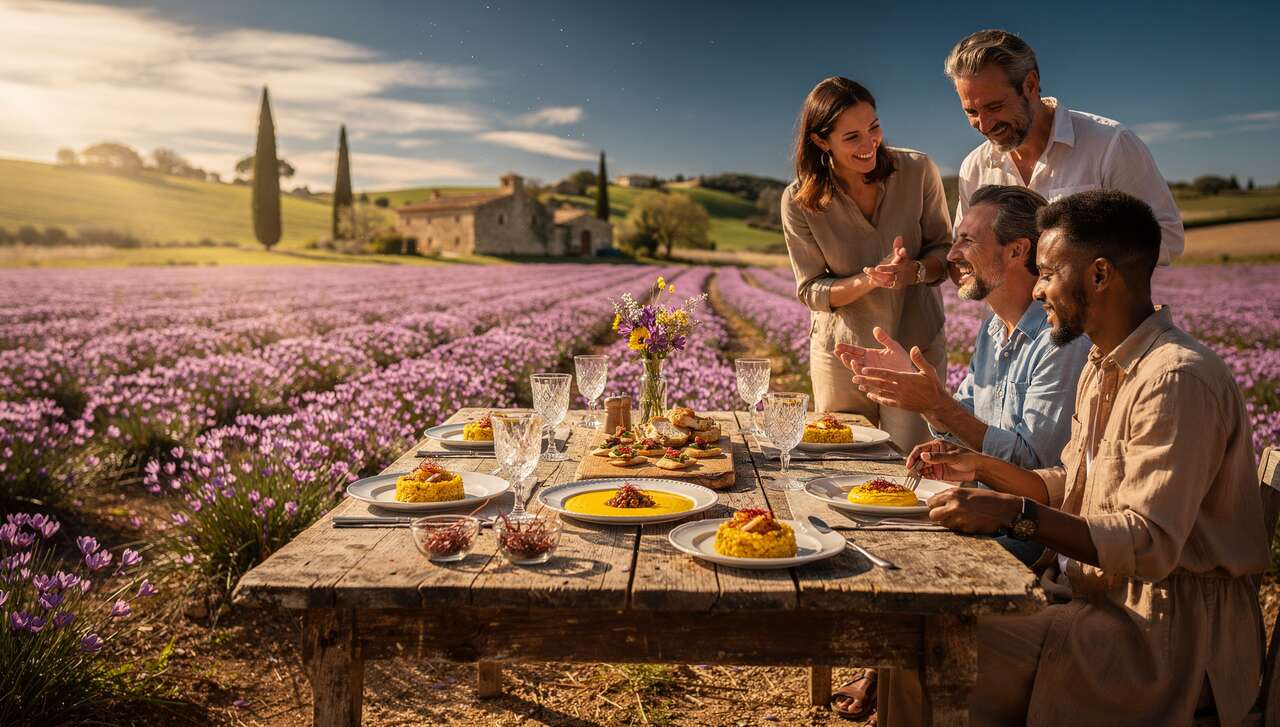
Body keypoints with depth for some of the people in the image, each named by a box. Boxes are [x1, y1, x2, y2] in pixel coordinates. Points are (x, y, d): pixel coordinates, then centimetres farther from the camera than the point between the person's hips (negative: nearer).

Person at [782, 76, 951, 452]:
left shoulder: (917, 171, -10)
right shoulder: (799, 202, -12)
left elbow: (945, 250, 0)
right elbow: (811, 292, -7)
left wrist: (914, 270, -23)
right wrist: (869, 280, -25)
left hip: (917, 347, 0)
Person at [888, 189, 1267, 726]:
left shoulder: (1177, 379, -22)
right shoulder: (1102, 364, 10)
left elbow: (1150, 545, -27)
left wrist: (1017, 514, -32)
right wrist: (982, 468, 4)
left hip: (1170, 625, -9)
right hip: (1098, 586, 9)